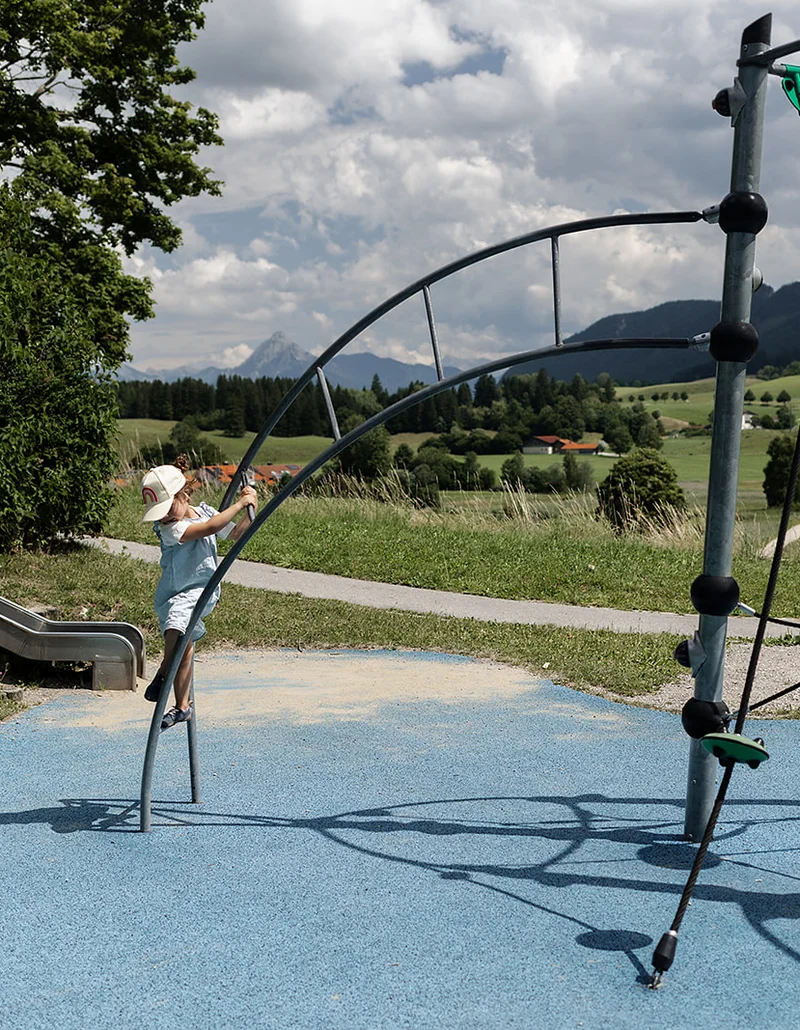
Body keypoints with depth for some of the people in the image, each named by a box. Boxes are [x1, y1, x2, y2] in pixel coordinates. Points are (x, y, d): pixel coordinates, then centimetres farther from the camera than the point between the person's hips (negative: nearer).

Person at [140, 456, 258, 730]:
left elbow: (236, 534, 11)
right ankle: (182, 706, 17)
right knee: (182, 645, -1)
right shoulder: (166, 527, -18)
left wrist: (250, 510, -4)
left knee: (176, 614, -24)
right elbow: (210, 527, -26)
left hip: (201, 591, 2)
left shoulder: (205, 511, -1)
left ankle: (163, 673, -7)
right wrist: (239, 504, -19)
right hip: (172, 595, -2)